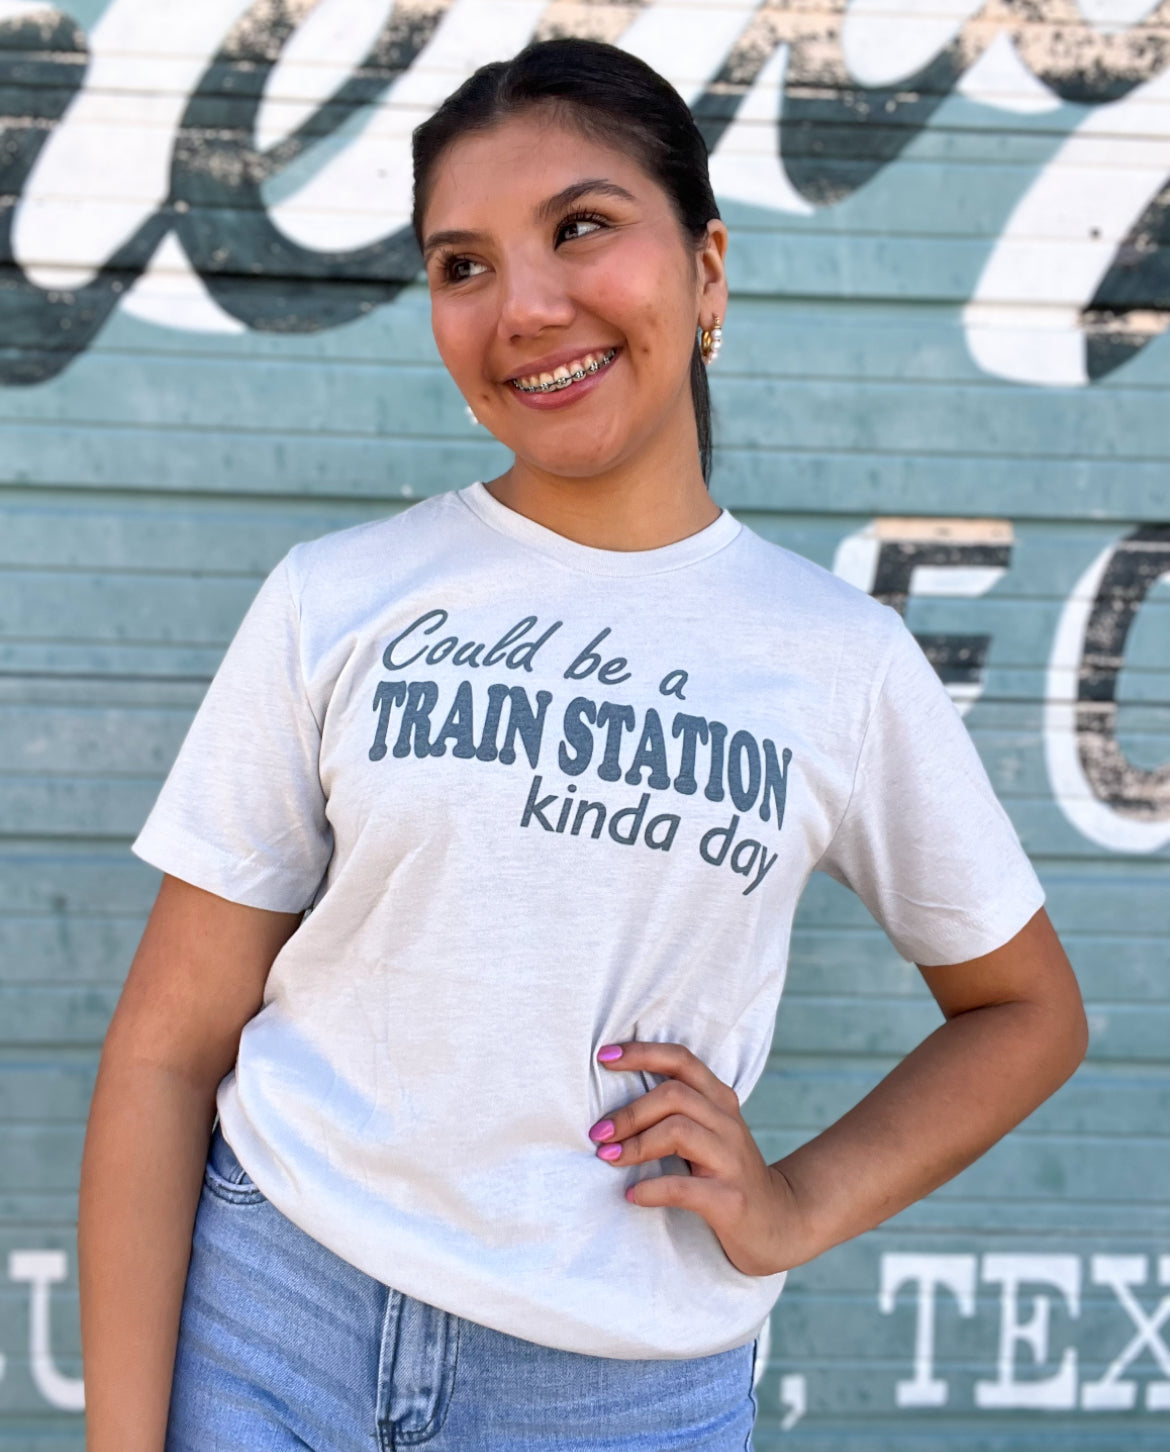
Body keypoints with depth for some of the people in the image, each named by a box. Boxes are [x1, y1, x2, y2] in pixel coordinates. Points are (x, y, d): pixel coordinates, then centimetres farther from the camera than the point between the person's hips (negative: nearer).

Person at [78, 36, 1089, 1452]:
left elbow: (1026, 1011, 11)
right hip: (272, 1318, 0)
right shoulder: (336, 604, -4)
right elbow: (167, 1051, -3)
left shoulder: (844, 662, -1)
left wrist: (799, 1207, -3)